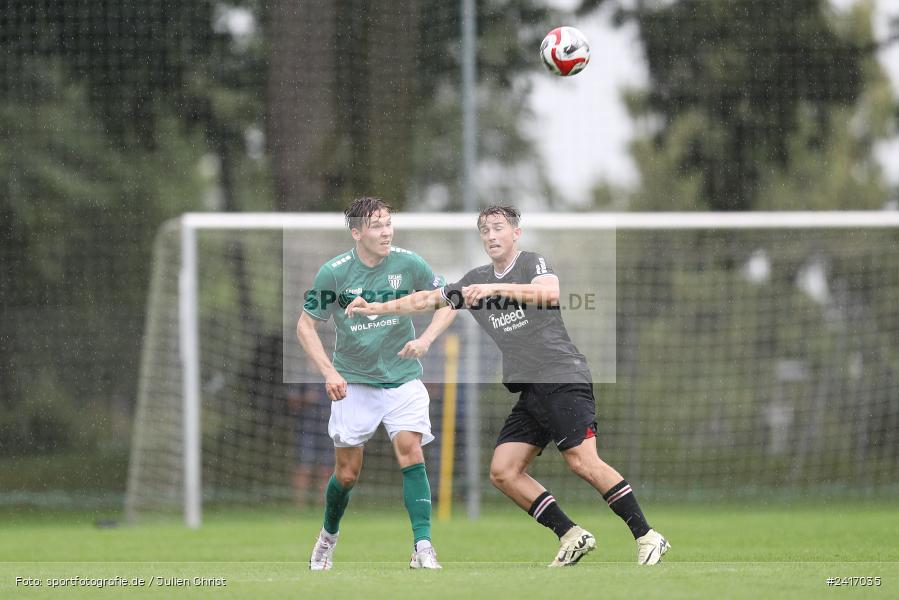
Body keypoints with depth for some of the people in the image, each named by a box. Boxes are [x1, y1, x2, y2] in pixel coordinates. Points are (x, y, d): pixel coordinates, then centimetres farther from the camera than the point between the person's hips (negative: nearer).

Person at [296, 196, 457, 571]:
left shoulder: (409, 264, -9)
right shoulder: (333, 273, -11)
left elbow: (447, 304, 2)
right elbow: (305, 326, -3)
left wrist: (425, 339, -15)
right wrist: (329, 372, -14)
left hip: (402, 378, 0)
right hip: (353, 382, 0)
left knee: (410, 450, -20)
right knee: (347, 473, 4)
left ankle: (423, 548, -21)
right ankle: (328, 537, 33)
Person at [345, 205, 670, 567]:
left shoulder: (533, 264, -3)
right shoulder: (476, 280, 19)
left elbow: (551, 293, -24)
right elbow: (427, 300, 25)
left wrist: (496, 289, -30)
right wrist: (376, 308, 19)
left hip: (562, 377, -8)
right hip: (529, 390, 8)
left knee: (582, 460, -21)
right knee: (503, 472, -2)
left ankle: (647, 537, -18)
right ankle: (571, 537, 1)